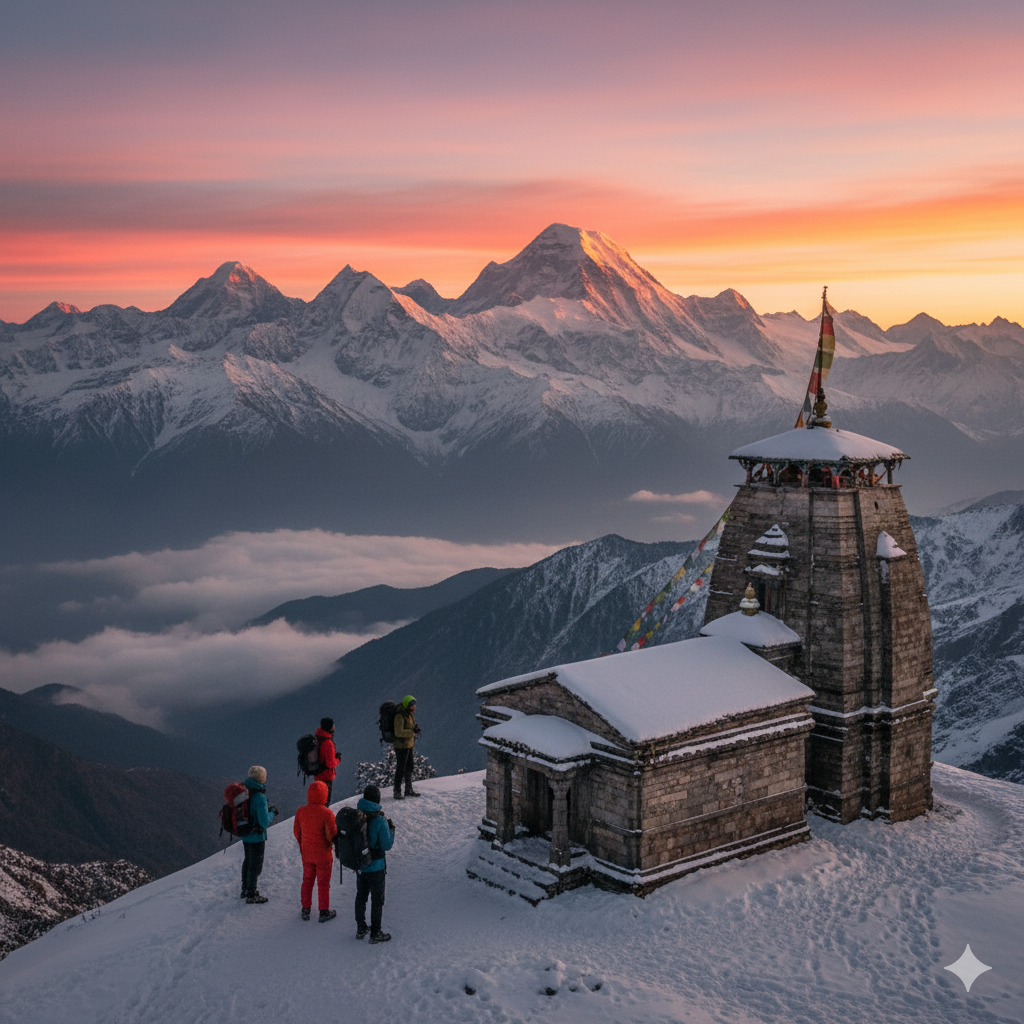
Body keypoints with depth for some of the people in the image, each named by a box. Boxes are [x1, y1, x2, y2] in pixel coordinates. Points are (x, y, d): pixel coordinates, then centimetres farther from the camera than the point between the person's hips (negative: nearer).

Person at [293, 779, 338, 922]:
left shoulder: (300, 812, -11)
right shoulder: (327, 814, -25)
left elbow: (297, 832, 1)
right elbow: (332, 835, -22)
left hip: (307, 853, 4)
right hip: (323, 855, -4)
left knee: (307, 881, 21)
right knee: (323, 883, 12)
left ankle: (305, 910, 31)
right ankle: (324, 912, 24)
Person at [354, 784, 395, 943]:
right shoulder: (379, 821, -24)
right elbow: (387, 845, -19)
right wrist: (391, 829, -2)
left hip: (359, 865, 6)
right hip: (376, 867, -5)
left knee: (361, 897, 21)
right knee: (377, 900, 11)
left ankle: (361, 929, 34)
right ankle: (375, 933, 20)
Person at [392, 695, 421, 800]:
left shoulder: (410, 714, 7)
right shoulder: (399, 716, -22)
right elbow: (398, 732, -29)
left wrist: (415, 727, 1)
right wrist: (412, 731, -29)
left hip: (409, 744, 9)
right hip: (401, 745, -9)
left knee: (409, 768, 17)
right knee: (400, 769, -5)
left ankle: (409, 790, 29)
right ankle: (397, 792, 3)